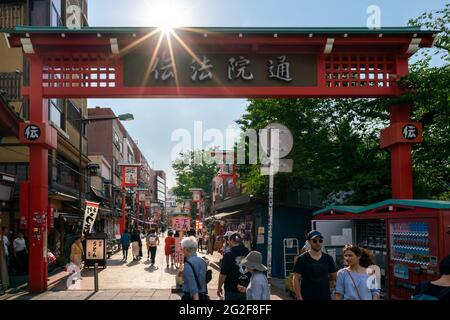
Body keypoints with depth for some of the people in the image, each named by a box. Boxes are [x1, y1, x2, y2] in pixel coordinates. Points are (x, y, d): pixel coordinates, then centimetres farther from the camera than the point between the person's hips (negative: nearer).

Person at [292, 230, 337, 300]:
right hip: (307, 297, -4)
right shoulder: (302, 259, -4)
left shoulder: (328, 258, 7)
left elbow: (335, 277, 11)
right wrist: (299, 298, -13)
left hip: (325, 297, 4)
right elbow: (296, 279, -6)